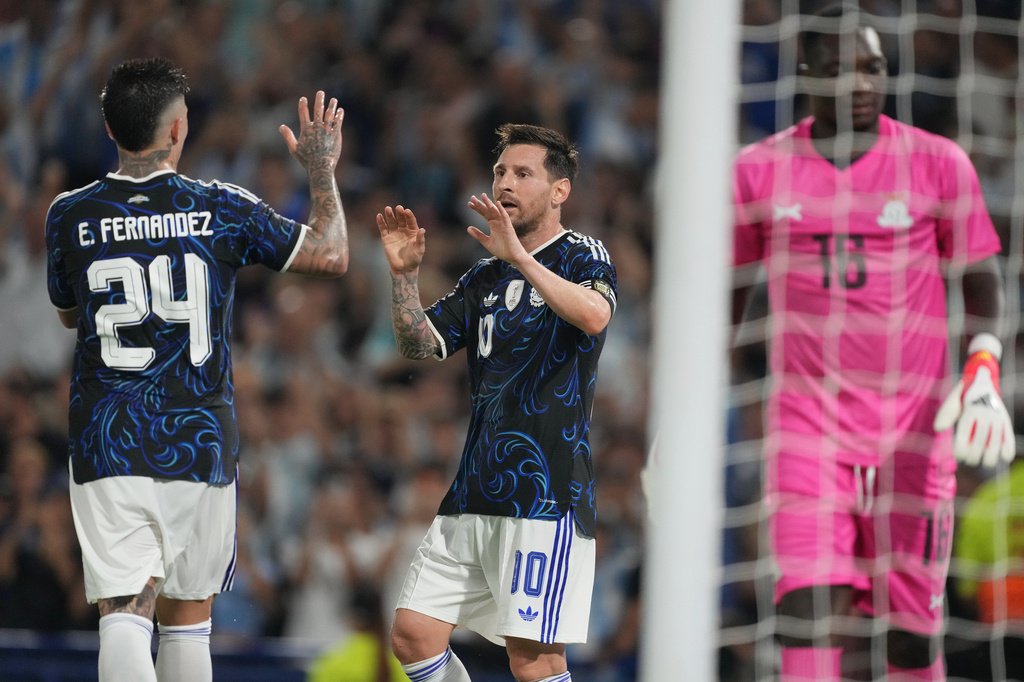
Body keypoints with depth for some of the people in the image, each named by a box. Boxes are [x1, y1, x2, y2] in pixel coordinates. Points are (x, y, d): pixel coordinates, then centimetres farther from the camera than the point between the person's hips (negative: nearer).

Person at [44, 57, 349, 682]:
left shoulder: (71, 216, 1)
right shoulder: (222, 209, -2)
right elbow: (333, 256, 7)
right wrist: (323, 170, 20)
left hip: (107, 444, -1)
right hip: (201, 443, 1)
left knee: (124, 616, -9)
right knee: (187, 619, 15)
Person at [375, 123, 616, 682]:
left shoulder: (581, 257, -2)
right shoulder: (486, 276, 20)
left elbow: (594, 315, -24)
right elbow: (419, 346, 13)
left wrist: (520, 257, -31)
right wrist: (404, 275, -1)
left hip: (546, 490, -7)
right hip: (476, 489, 8)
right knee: (413, 636, 3)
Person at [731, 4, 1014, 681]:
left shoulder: (938, 162, 2)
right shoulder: (761, 168, 5)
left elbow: (982, 281, 6)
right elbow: (727, 294, 16)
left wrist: (983, 376, -12)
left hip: (913, 434, 0)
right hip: (807, 431, 0)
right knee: (812, 617, -15)